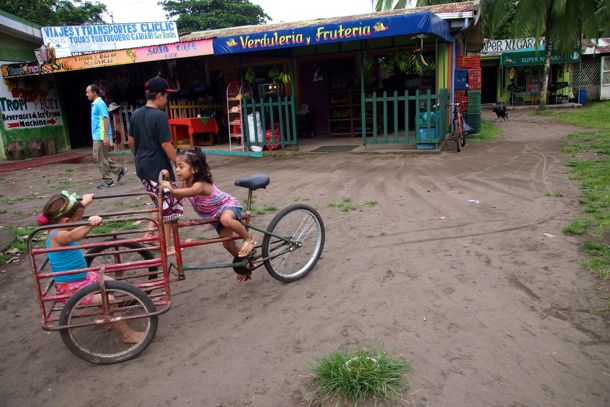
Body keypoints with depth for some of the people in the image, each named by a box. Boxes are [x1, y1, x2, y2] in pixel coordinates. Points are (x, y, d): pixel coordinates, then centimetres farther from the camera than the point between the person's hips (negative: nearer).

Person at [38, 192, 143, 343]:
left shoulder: (60, 231, 1)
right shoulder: (58, 236, -28)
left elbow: (74, 211, 23)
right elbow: (74, 236, -55)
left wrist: (84, 202, 38)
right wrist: (90, 224, -73)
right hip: (71, 287, -10)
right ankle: (127, 334, -4)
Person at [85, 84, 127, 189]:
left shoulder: (99, 104, -13)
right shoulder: (95, 104, 16)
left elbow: (106, 119, -20)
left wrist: (106, 136, -24)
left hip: (101, 136, -10)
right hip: (97, 136, 10)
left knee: (101, 159, -3)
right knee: (98, 157, 14)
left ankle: (108, 181, 6)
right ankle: (119, 169, 17)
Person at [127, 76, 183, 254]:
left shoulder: (135, 114, 8)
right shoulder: (160, 115, -17)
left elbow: (131, 141, 14)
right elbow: (166, 145, -19)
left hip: (142, 167, 8)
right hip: (159, 167, -8)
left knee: (160, 203, 23)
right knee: (167, 206, 4)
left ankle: (149, 233, 20)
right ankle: (167, 246, 12)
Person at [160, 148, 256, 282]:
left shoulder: (200, 185, -35)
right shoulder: (187, 183, -7)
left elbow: (186, 192, -55)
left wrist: (172, 189, -71)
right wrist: (168, 181, -14)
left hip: (229, 205, -9)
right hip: (216, 215, 9)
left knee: (226, 219, -43)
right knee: (227, 243, 8)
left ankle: (249, 239, -22)